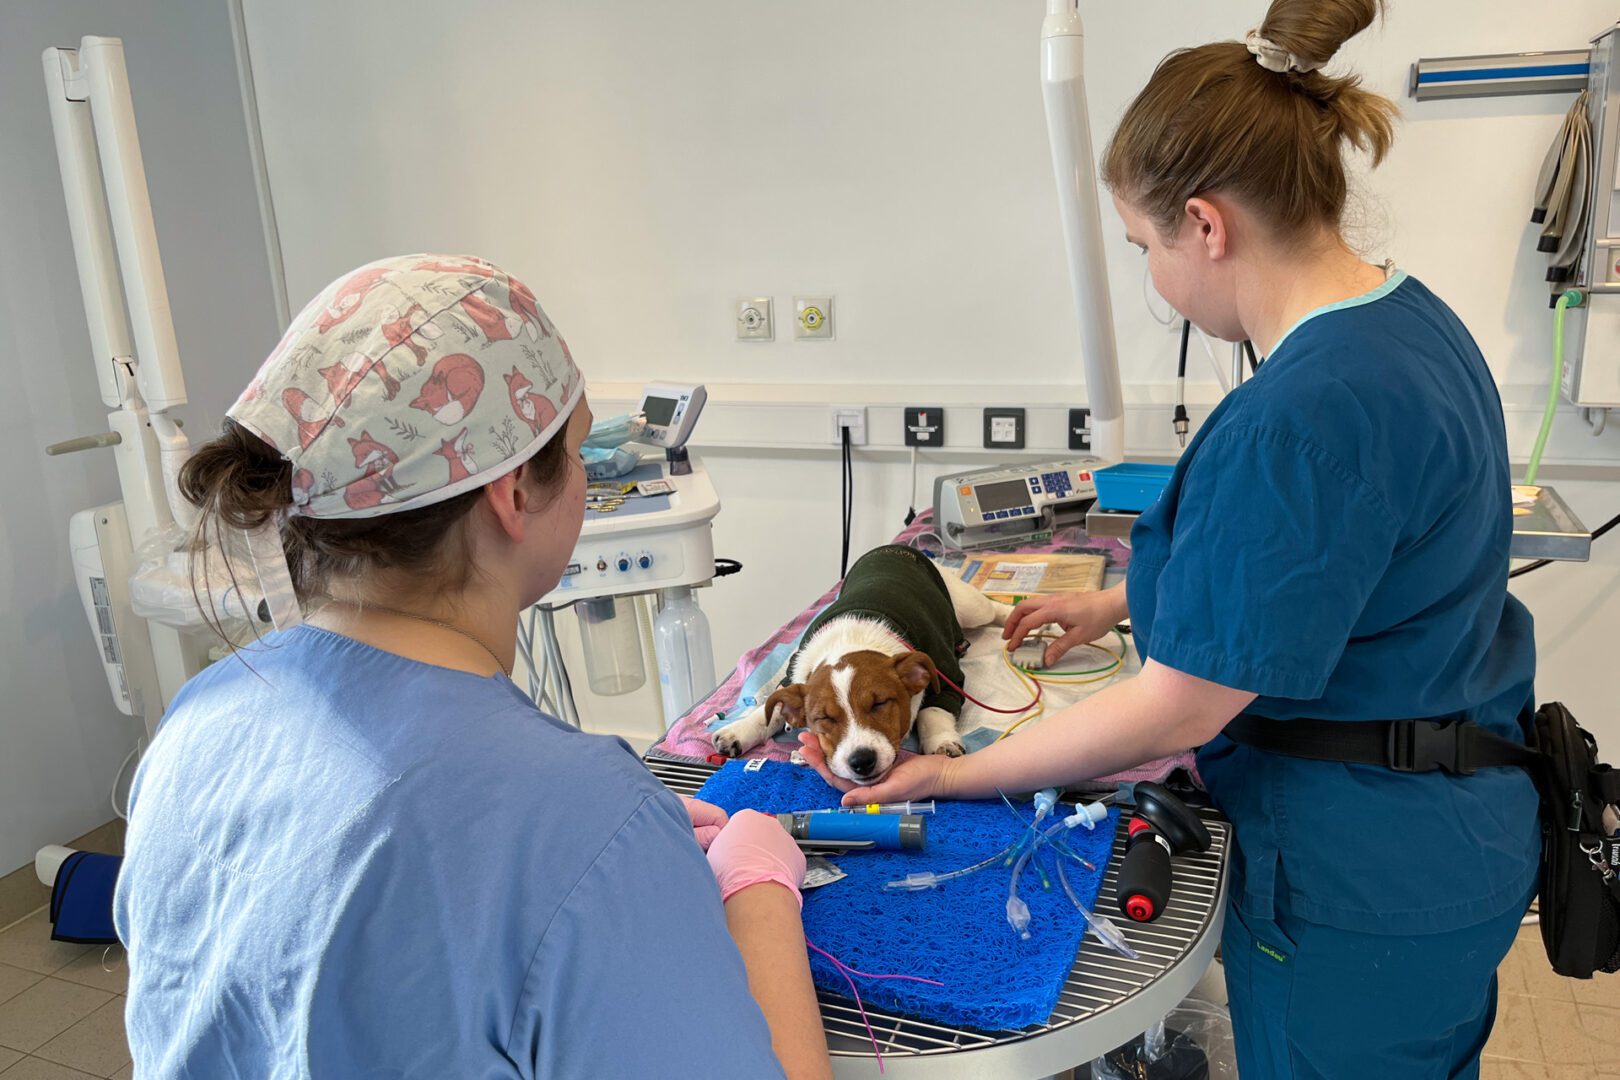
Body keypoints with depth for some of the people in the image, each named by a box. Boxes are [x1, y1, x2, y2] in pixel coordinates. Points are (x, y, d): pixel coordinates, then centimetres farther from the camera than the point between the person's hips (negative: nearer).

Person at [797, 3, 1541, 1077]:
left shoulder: (1303, 413, -32)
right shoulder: (1411, 316, 0)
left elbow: (1179, 707, -26)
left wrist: (955, 776, -15)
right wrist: (1120, 600, 17)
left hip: (1360, 881, -9)